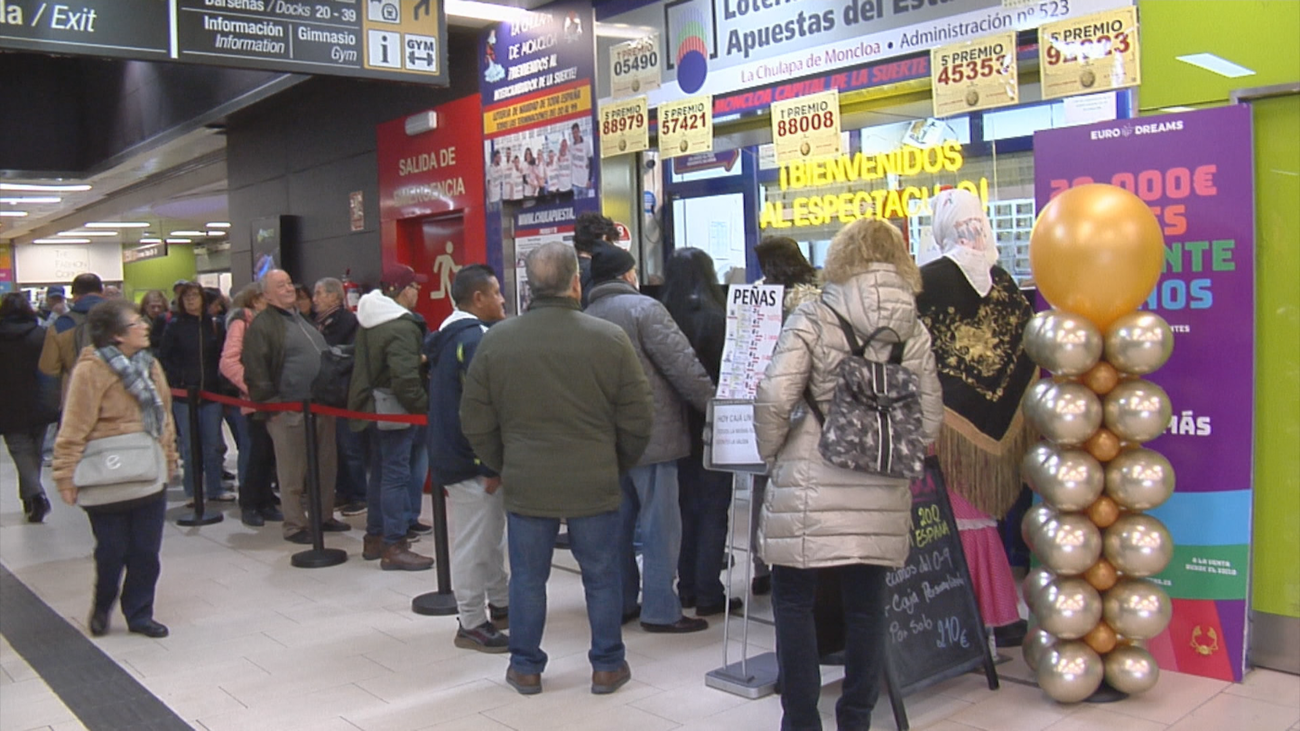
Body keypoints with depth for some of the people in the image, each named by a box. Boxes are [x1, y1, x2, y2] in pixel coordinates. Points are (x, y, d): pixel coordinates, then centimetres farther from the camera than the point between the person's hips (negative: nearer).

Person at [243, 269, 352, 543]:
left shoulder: (304, 320, 18)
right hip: (288, 410, -8)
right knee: (293, 472, -1)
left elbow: (325, 356, 27)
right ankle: (295, 526, 8)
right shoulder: (261, 326, -7)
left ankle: (324, 516, 26)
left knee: (325, 467, 14)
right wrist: (270, 403, -14)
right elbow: (255, 372, -12)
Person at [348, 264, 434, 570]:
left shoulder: (369, 322, 12)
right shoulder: (401, 327, -20)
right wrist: (423, 405, -18)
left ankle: (374, 537, 28)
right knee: (396, 474, -5)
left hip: (374, 405, 10)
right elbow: (406, 378, -28)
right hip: (395, 409, -10)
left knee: (380, 472, 18)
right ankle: (394, 547, -1)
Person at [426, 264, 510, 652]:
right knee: (474, 545, -1)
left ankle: (500, 605, 31)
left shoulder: (451, 335, 14)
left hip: (453, 455, 10)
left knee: (490, 538, 19)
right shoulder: (475, 338, -18)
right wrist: (491, 467, -20)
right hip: (471, 462, -10)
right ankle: (473, 625, 8)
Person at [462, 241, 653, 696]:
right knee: (601, 576, 13)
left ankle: (525, 667, 25)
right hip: (594, 484, -1)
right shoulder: (610, 339, -8)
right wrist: (617, 466, 13)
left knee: (527, 578, 14)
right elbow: (637, 421, -3)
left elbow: (475, 424, 3)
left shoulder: (495, 341, -3)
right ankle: (607, 666, 24)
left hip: (525, 485, 1)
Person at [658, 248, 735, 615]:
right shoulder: (715, 316, -13)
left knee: (686, 505, 15)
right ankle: (708, 594, 4)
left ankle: (687, 588, 20)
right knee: (713, 508, 3)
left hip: (678, 423, 5)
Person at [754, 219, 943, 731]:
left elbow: (774, 398, -13)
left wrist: (769, 452, 3)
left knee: (794, 602, 9)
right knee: (866, 607, 14)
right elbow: (930, 420, 6)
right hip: (883, 494, 4)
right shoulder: (913, 329, 6)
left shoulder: (814, 317, -5)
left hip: (811, 488, -4)